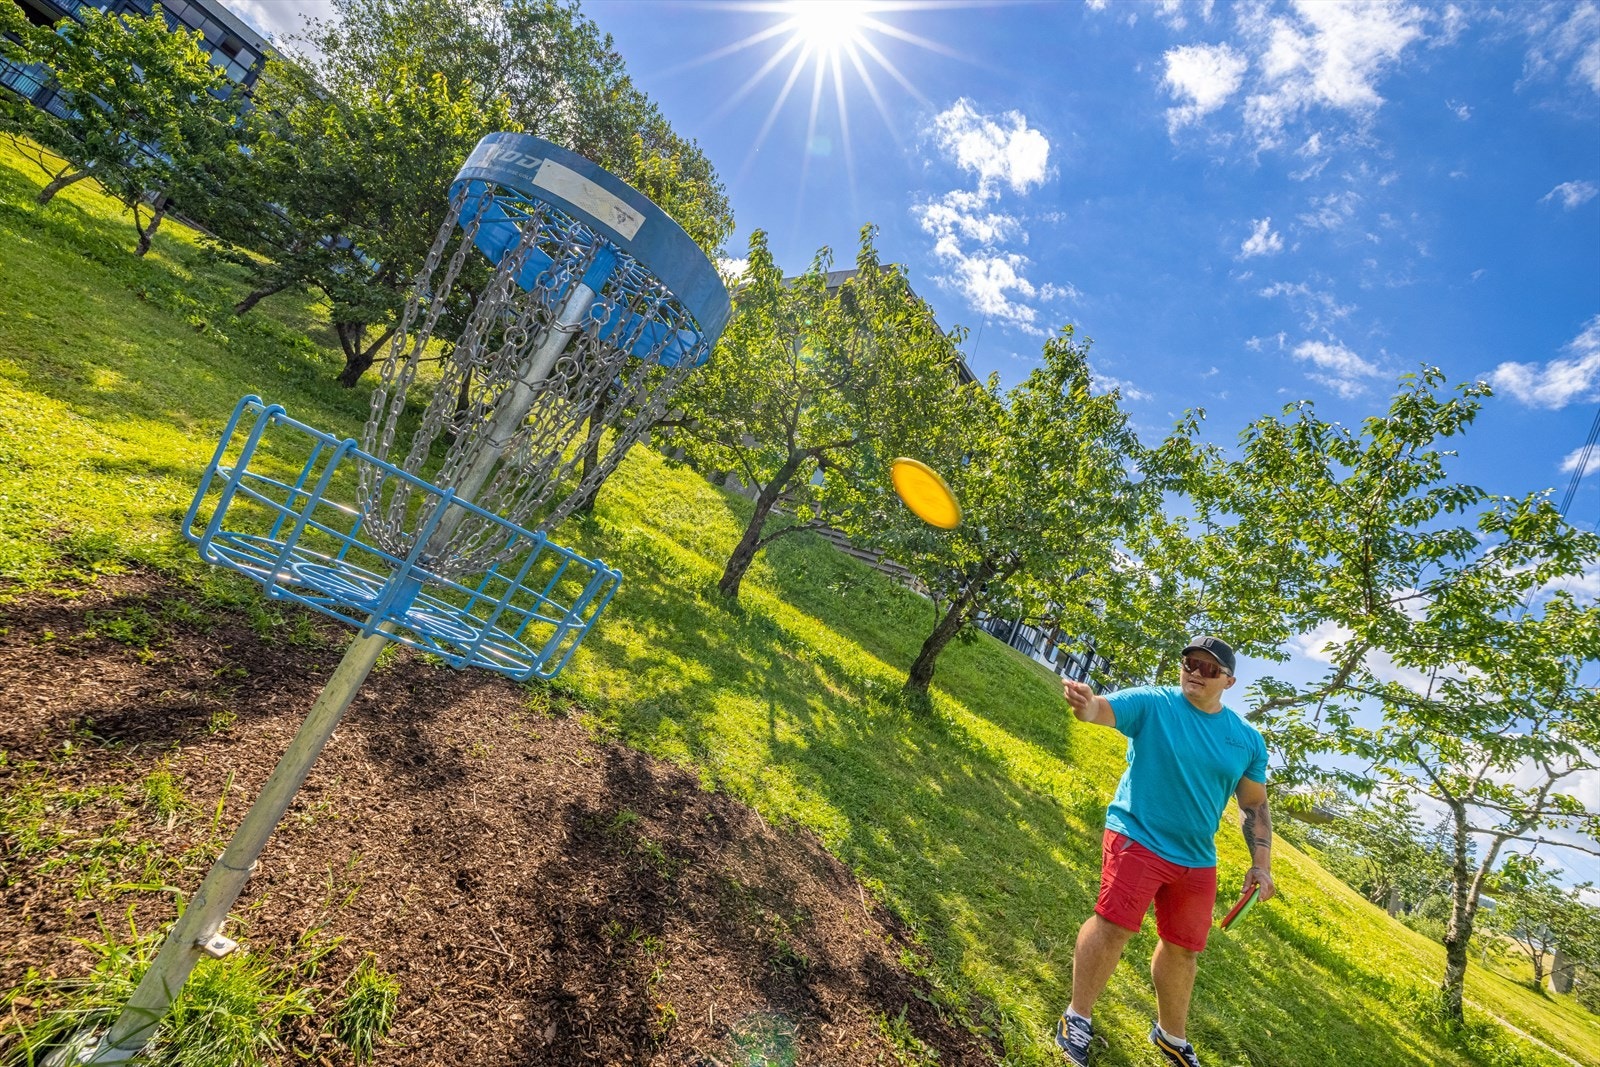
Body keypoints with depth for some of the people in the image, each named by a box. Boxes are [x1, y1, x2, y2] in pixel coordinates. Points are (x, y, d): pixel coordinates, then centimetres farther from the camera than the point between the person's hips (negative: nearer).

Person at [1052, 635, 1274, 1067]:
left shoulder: (1248, 740, 4)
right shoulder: (1152, 703, -11)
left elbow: (1255, 804, 12)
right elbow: (1100, 709, -28)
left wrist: (1261, 863, 6)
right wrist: (1085, 703, -51)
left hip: (1197, 859, 5)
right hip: (1137, 838, -5)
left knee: (1183, 948, 16)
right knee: (1114, 924, -10)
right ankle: (1077, 1016, 11)